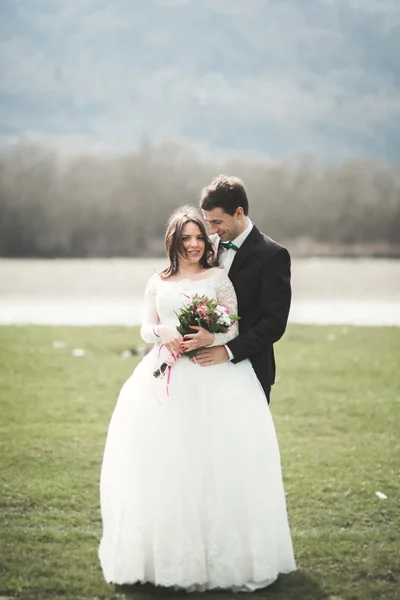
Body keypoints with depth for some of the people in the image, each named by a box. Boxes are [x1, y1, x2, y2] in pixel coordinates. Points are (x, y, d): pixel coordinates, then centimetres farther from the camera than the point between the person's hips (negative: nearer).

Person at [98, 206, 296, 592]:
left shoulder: (218, 277, 7)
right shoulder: (158, 282, 15)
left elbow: (233, 327, 2)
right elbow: (147, 327, 14)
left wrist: (210, 338, -18)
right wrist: (165, 334, -8)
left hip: (213, 376, -3)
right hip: (166, 379, 3)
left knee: (214, 462, -8)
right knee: (163, 463, -4)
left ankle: (222, 554, -3)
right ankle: (170, 553, 2)